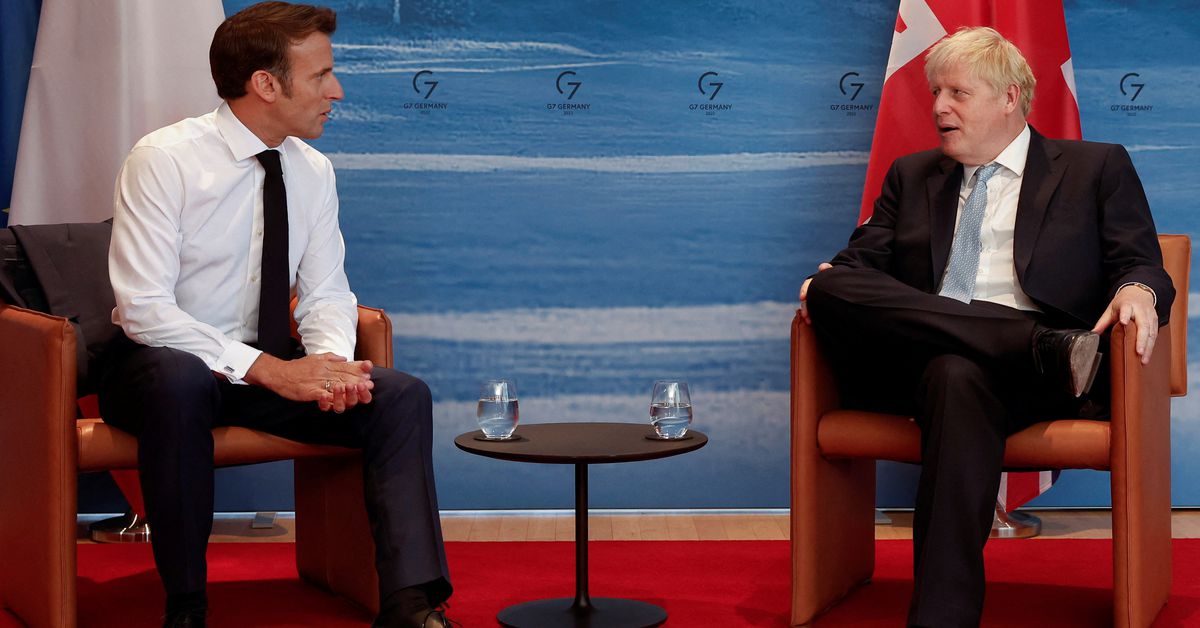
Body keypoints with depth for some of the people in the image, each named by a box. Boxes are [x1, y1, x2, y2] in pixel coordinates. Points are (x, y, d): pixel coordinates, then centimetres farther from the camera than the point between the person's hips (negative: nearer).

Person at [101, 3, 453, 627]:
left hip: (267, 371, 6)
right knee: (179, 379, -40)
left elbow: (326, 293, 6)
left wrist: (333, 359, -19)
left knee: (402, 395, -15)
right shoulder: (163, 160, -16)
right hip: (161, 368, -5)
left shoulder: (313, 171, 3)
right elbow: (144, 310, -21)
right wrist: (269, 370, -29)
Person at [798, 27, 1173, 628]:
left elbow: (1141, 264, 10)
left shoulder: (1097, 168, 18)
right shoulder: (911, 176, 28)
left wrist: (1137, 291, -15)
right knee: (832, 288, -27)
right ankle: (1047, 351, -35)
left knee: (956, 375, -41)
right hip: (917, 361, 4)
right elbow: (865, 258, 20)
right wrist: (829, 282, -5)